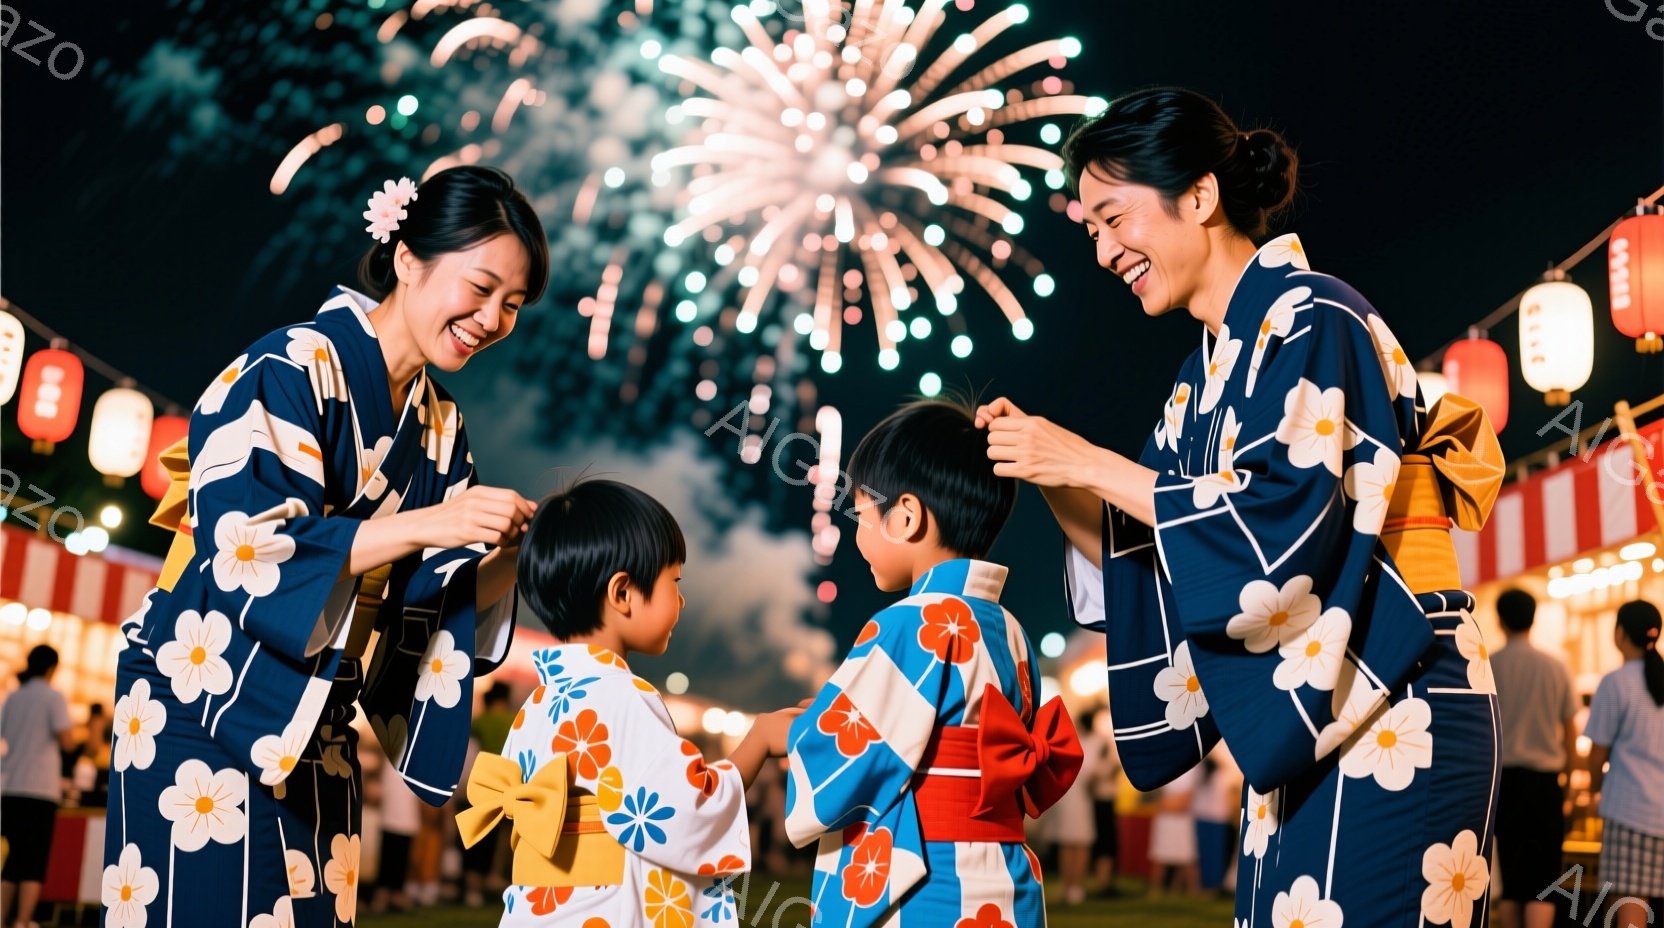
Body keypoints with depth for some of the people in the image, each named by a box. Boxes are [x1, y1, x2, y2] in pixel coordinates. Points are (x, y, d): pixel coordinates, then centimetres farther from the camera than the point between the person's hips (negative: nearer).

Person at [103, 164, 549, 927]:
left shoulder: (440, 430, 9)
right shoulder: (295, 368, -12)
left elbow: (427, 603, 9)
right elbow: (243, 546, -21)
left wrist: (496, 545, -10)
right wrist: (422, 525, -25)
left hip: (313, 729, 7)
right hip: (204, 712, -6)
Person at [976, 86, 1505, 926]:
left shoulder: (1311, 321, -10)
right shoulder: (1206, 375, 15)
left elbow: (1280, 533, -20)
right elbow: (1145, 564, 14)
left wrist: (1091, 463, -15)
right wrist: (1053, 477, -1)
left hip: (1385, 719, -8)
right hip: (1307, 729, 8)